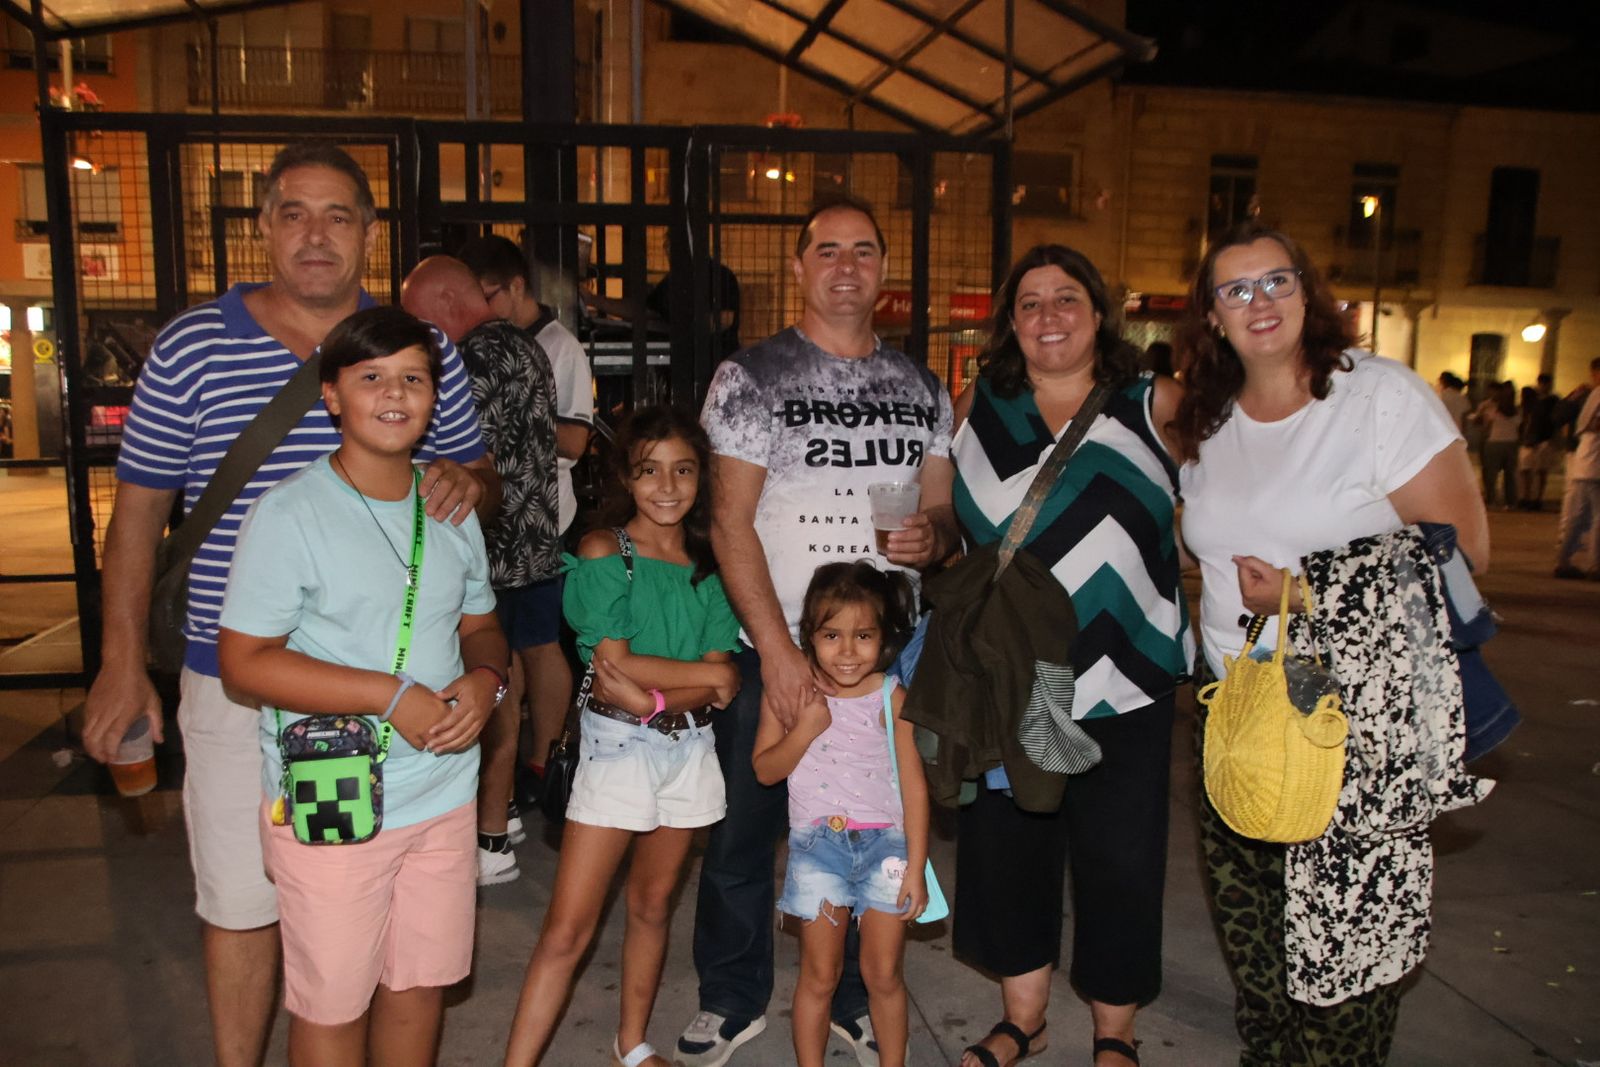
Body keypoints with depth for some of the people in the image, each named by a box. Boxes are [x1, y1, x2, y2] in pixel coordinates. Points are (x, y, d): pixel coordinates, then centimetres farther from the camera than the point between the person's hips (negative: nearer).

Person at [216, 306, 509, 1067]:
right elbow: (244, 662, -14)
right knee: (333, 1004, 9)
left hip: (444, 795, 5)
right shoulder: (289, 513, -11)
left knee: (421, 984, 18)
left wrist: (485, 679, -8)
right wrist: (391, 695, -21)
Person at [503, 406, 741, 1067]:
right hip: (618, 748, -4)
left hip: (687, 749, 4)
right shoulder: (603, 551, -7)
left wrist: (653, 697, -19)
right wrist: (708, 676, -9)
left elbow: (718, 687, -3)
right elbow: (615, 664, -15)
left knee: (652, 905, 17)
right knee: (567, 929, -4)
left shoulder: (710, 561, 4)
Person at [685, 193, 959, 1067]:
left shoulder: (921, 389, 9)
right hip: (773, 652, -3)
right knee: (743, 833, 7)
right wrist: (779, 650, -15)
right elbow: (729, 523, -9)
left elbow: (943, 510, 14)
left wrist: (934, 535, -11)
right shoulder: (750, 376, -4)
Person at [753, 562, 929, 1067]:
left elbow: (914, 785, -4)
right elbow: (765, 770, -2)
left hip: (885, 842, 0)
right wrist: (805, 730, -18)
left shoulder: (891, 697, -7)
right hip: (818, 843, 0)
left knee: (885, 975, 9)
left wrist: (916, 868, -5)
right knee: (819, 976, 10)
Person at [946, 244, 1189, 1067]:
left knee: (1119, 860, 6)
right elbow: (945, 518, 18)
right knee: (1005, 848, 11)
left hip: (1123, 681, -1)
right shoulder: (975, 410, 7)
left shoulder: (1155, 406, 2)